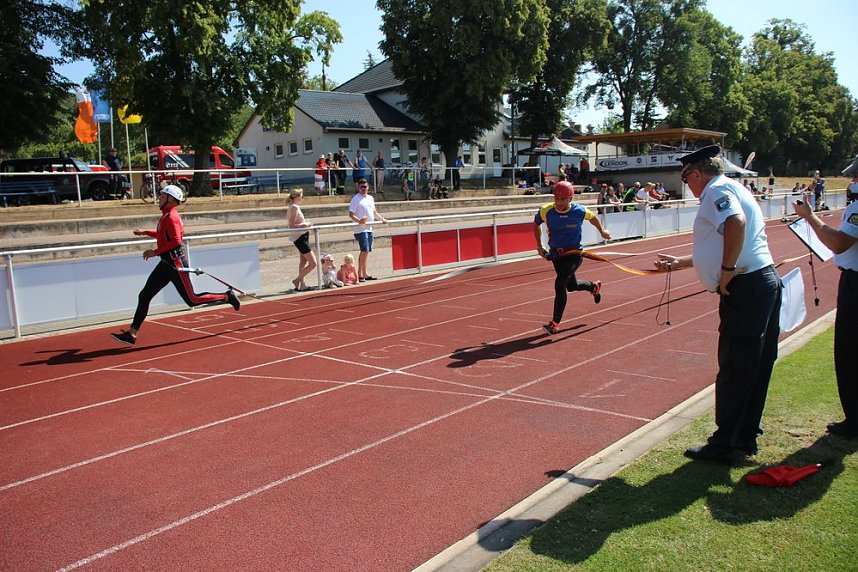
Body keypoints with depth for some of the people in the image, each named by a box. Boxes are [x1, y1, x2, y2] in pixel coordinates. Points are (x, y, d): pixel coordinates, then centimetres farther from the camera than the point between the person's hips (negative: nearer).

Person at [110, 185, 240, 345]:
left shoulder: (171, 217, -16)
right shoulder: (166, 216, 14)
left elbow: (176, 241, -25)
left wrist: (155, 251, -20)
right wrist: (145, 232, 24)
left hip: (176, 263, -10)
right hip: (167, 263, 10)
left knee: (192, 300, -4)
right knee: (144, 296, 5)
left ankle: (227, 297, 11)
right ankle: (132, 334, 7)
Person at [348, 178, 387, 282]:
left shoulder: (370, 198, 15)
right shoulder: (355, 199, -7)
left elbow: (374, 212, 26)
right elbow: (351, 214, -14)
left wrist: (382, 219, 13)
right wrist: (359, 221, -30)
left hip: (369, 228, 7)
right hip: (360, 229, -7)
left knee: (366, 251, 10)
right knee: (365, 251, -15)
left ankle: (364, 274, 16)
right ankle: (359, 274, -11)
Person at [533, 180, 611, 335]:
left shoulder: (580, 211, -16)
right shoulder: (546, 211, -14)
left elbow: (592, 217, 8)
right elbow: (536, 224, 7)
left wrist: (602, 231, 23)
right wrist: (539, 246, 5)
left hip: (574, 254, -4)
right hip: (555, 253, 4)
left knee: (560, 283, -22)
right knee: (571, 286, 20)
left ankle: (555, 323, -16)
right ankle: (594, 287, 54)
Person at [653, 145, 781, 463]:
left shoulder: (718, 190, -7)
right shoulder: (731, 190, 24)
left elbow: (736, 222, -30)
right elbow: (718, 250, 31)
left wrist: (727, 269, -24)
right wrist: (679, 263, 35)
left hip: (746, 287, -10)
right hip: (765, 281, 10)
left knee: (734, 368, -3)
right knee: (756, 365, 14)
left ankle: (725, 446, 5)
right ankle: (746, 438, 25)